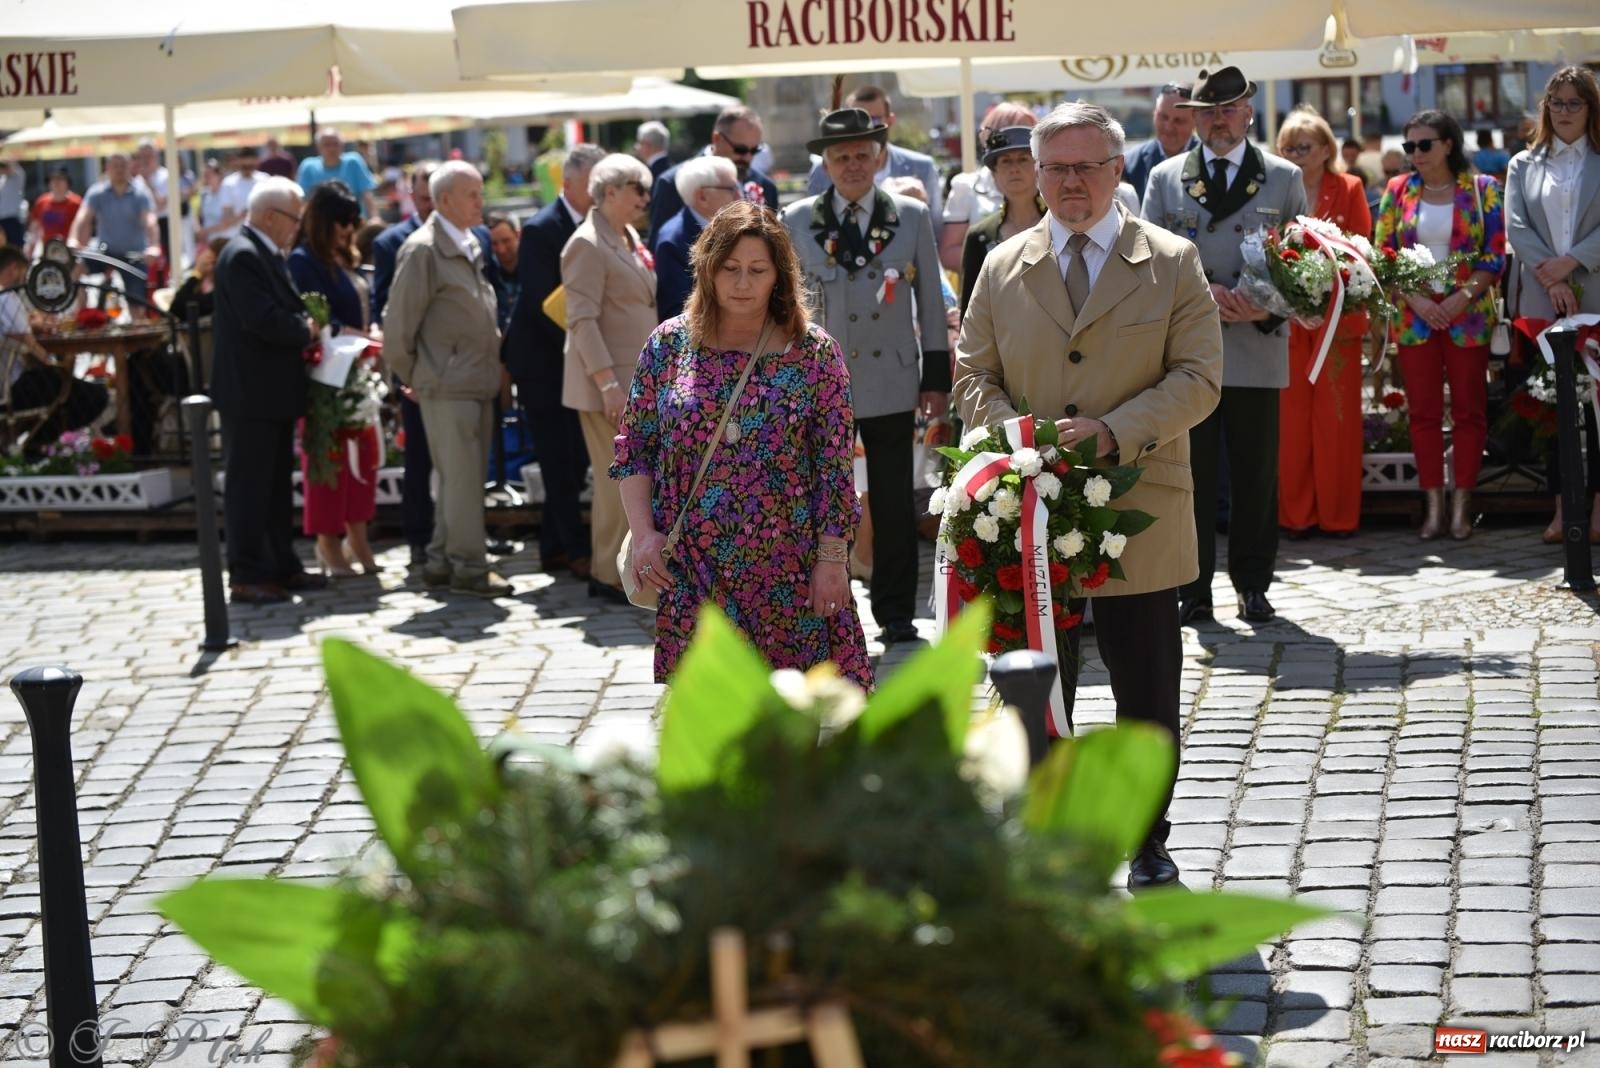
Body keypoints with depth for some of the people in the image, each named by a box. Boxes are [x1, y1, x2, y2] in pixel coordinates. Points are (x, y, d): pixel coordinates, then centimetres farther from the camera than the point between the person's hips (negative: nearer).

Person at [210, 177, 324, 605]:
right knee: (248, 485, -4)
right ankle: (247, 576, 0)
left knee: (276, 484, 15)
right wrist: (306, 331, -11)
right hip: (250, 393, -10)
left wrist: (303, 328, 0)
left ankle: (281, 566, 23)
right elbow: (265, 320, -26)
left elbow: (283, 311, 18)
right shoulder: (242, 255, -17)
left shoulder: (265, 254, 15)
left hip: (273, 392, 10)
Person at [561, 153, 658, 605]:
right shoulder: (587, 245, -13)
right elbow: (582, 320, -18)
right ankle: (609, 576, 3)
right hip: (609, 384, -9)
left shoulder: (631, 238, 14)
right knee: (618, 481, -6)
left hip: (638, 379, 9)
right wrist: (608, 384, -23)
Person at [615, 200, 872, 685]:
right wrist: (644, 533, -4)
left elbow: (835, 464, -1)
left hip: (789, 572, -1)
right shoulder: (669, 343, 4)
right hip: (692, 573, 1)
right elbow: (633, 448, 7)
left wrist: (831, 559, -5)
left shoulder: (814, 351, 0)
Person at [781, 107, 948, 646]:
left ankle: (896, 614, 16)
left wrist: (936, 377, 4)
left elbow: (931, 302, 7)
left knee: (895, 505, 5)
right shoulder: (797, 221, 4)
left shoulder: (913, 217, 4)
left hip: (891, 384, 0)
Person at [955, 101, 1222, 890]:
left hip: (1138, 516, -1)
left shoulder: (1172, 263, 3)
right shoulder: (1002, 268, 10)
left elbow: (1197, 378, -3)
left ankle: (1148, 845, 22)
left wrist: (1113, 431, -18)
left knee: (1148, 699, 6)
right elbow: (973, 377, 9)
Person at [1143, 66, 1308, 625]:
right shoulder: (1164, 178, 10)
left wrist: (1269, 307, -11)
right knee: (1191, 472, 1)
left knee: (1256, 474, 5)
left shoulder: (1284, 178, 9)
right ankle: (1193, 589, 8)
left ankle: (1253, 584, 16)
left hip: (1258, 347, 0)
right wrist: (1200, 292, -12)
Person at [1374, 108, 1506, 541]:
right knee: (1423, 411, 3)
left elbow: (1495, 256, -3)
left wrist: (1462, 297, -16)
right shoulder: (1398, 191, 6)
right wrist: (1415, 299, -10)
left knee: (1469, 409, 1)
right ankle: (1434, 505, 9)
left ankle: (1461, 506, 7)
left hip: (1468, 316, -2)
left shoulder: (1483, 190, 0)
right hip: (1413, 316, 2)